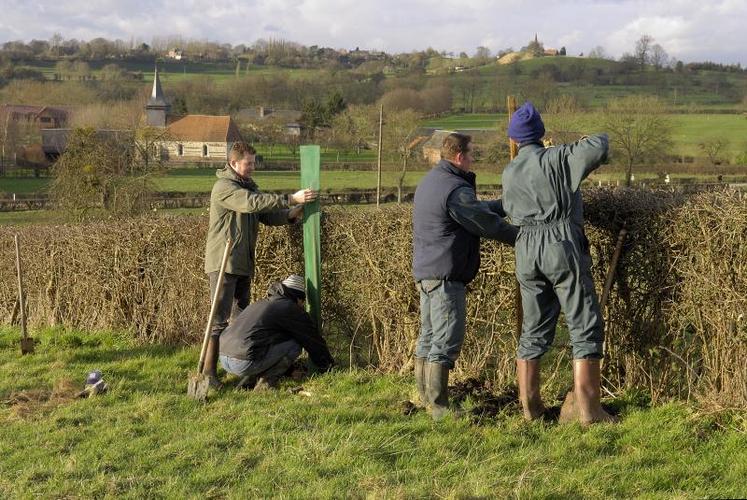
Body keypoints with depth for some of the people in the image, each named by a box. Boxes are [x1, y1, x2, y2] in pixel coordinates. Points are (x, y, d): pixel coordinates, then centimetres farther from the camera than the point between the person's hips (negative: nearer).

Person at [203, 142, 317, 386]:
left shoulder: (249, 186, 16)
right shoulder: (224, 187, -13)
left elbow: (268, 216, 12)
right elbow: (253, 203, -28)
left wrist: (292, 215, -7)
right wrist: (291, 199, -30)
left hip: (243, 264, 9)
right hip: (223, 263, -9)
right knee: (220, 319, -9)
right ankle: (208, 371, -6)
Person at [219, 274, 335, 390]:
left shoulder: (262, 303, 28)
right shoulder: (290, 308, 2)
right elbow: (312, 339, 11)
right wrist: (327, 364, 26)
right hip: (244, 362, -8)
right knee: (295, 345, 4)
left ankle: (248, 380, 14)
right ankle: (266, 381, -1)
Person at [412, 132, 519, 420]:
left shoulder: (430, 181, 14)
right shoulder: (455, 190, -18)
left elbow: (478, 209, 18)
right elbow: (488, 224, -13)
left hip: (425, 271, 11)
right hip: (446, 274, -11)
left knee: (428, 336, 15)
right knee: (446, 341, -7)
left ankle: (426, 398, 22)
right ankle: (439, 407, -6)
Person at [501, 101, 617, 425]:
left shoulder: (509, 173, 13)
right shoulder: (557, 158, -4)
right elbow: (598, 147, -12)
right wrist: (599, 142, 11)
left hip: (526, 250, 5)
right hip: (562, 244, -5)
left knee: (534, 330, 12)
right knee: (585, 327, -1)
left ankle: (529, 406, 14)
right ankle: (587, 408, -6)